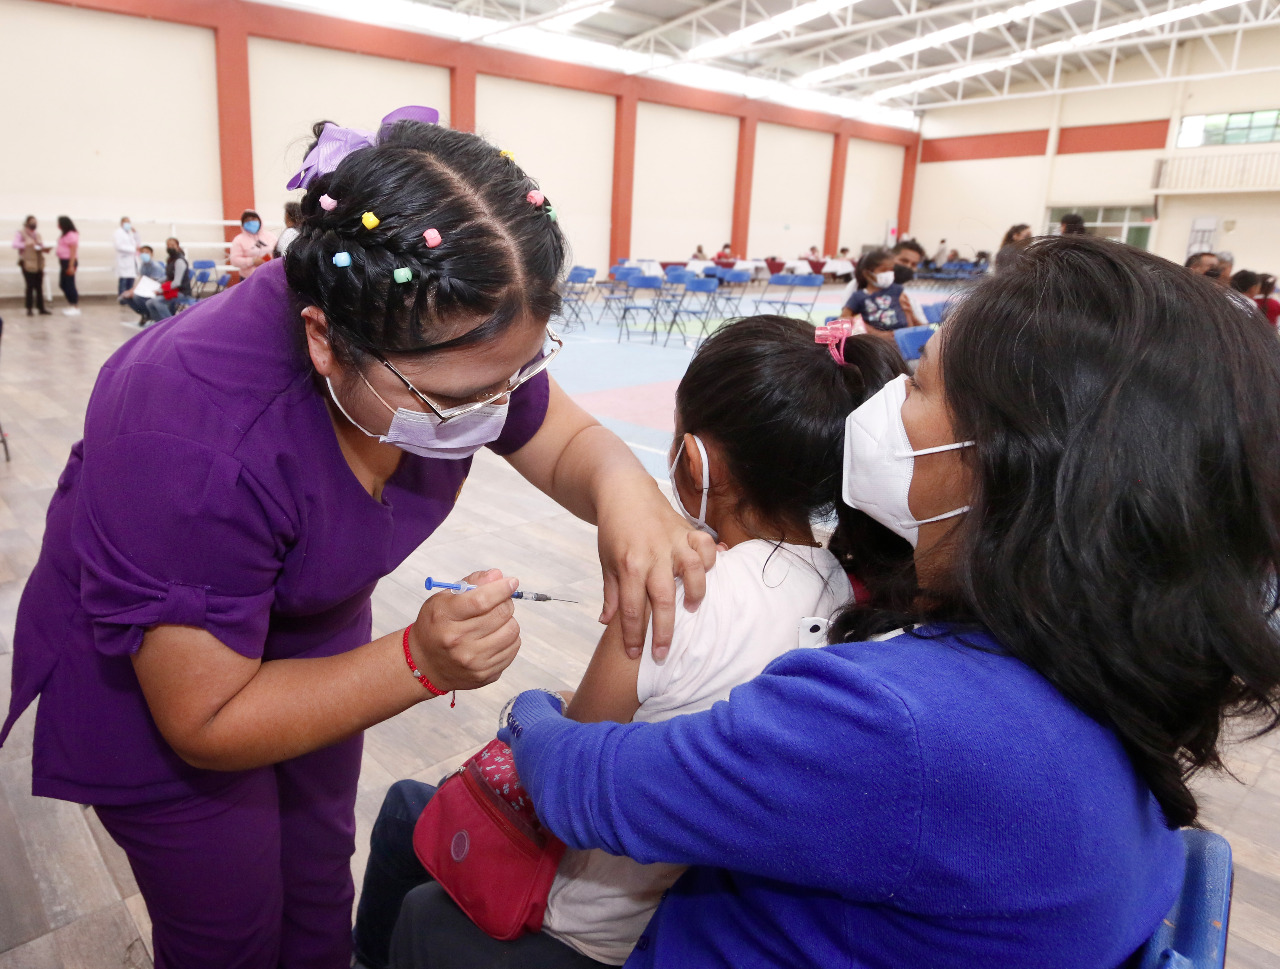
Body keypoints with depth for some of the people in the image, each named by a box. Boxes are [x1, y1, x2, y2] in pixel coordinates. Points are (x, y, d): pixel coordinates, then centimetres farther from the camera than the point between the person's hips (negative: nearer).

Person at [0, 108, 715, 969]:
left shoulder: (452, 346, -25)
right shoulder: (194, 441, -40)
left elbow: (569, 440, -11)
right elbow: (207, 722, -29)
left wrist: (621, 486, -35)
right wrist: (420, 663, -40)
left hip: (311, 640, 5)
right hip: (155, 681, -4)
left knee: (321, 891, 22)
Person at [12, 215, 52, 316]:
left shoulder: (37, 235, 18)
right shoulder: (19, 233, 2)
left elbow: (42, 246, 18)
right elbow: (15, 244, -12)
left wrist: (45, 248, -5)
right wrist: (25, 244, -28)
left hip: (39, 264, 5)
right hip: (27, 263, -5)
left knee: (39, 287, 4)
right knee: (30, 286, -7)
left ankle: (41, 309, 6)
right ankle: (29, 309, 0)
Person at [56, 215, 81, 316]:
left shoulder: (71, 235, -14)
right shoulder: (64, 234, 16)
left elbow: (73, 251, -18)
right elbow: (64, 249, 16)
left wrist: (71, 266, -22)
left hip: (69, 262, -10)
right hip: (64, 262, 10)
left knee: (70, 285, -7)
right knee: (62, 285, 12)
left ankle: (76, 308, -1)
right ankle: (70, 306, 18)